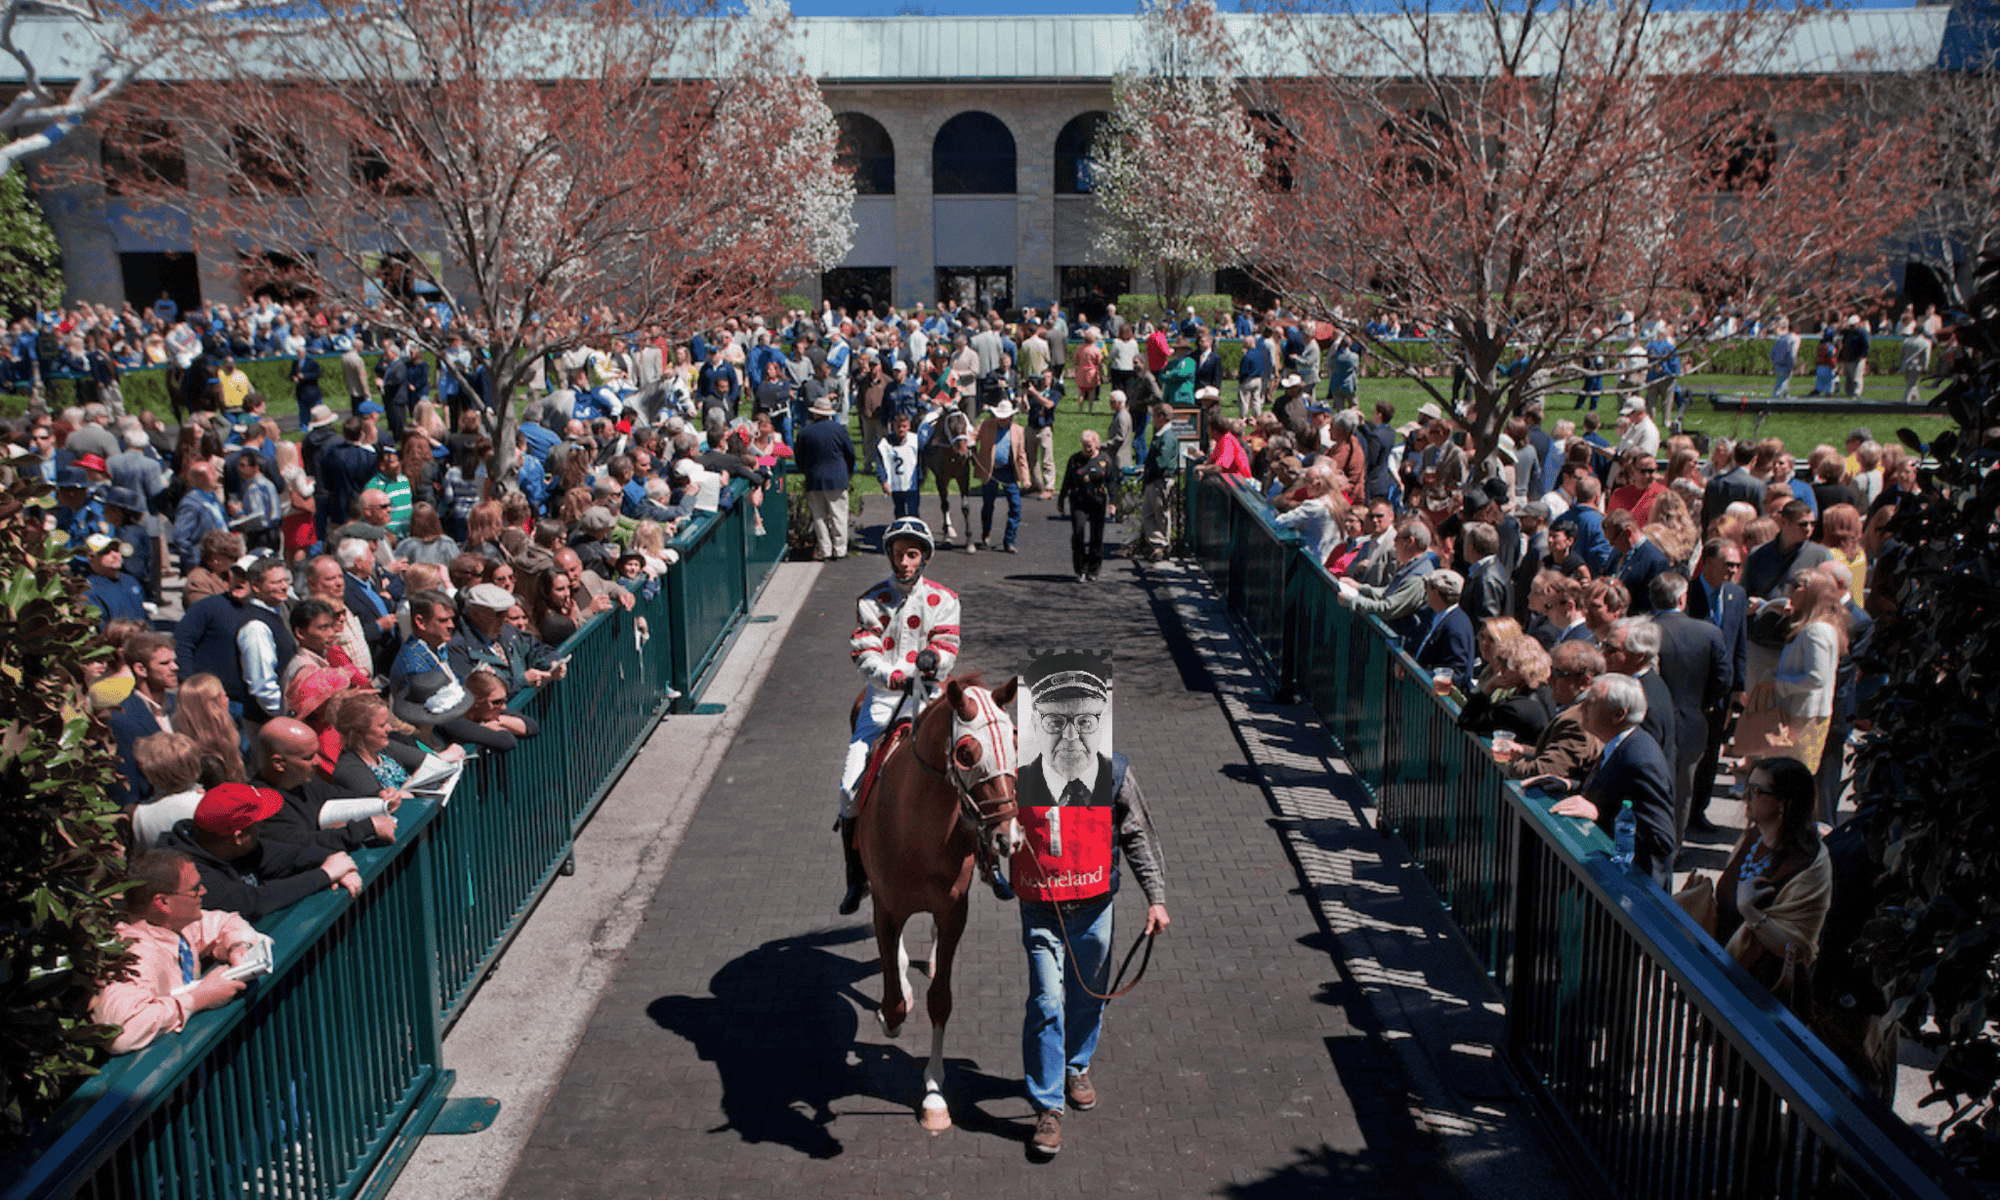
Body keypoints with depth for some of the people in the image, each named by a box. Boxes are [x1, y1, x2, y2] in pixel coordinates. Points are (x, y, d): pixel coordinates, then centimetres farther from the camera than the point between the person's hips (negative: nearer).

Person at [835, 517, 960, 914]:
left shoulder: (943, 600, 7)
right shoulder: (870, 601, 7)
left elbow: (946, 647, -4)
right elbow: (863, 654, -4)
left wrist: (933, 663, -28)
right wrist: (893, 675, -24)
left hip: (928, 696, 0)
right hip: (881, 698, 1)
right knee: (851, 786, -11)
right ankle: (857, 878, 7)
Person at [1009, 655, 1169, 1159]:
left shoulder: (1116, 774, -6)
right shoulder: (1022, 778, -11)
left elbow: (1139, 838, 2)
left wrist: (1156, 897, 2)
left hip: (1094, 909, 2)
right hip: (1039, 913, -2)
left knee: (1088, 997, 17)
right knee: (1046, 1004, -4)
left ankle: (1077, 1066, 45)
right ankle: (1047, 1107, 8)